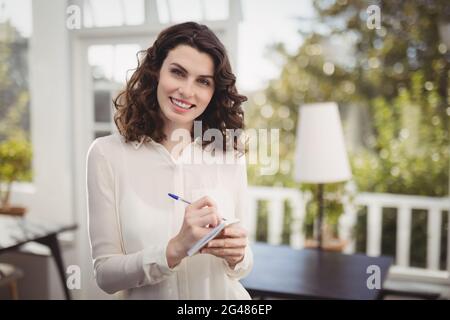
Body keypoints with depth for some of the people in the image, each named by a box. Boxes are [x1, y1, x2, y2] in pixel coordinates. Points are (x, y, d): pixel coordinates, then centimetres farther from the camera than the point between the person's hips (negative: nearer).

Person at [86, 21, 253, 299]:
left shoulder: (230, 154, -9)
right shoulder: (108, 154, -14)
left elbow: (243, 265, -1)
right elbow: (105, 274, -14)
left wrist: (236, 256, -22)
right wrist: (174, 249, -29)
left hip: (225, 295, 2)